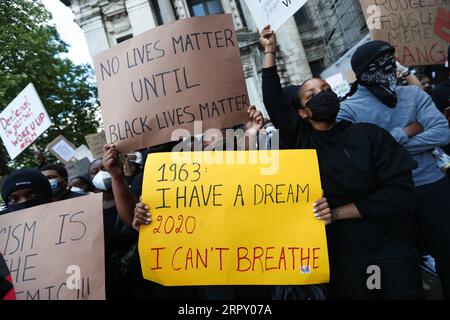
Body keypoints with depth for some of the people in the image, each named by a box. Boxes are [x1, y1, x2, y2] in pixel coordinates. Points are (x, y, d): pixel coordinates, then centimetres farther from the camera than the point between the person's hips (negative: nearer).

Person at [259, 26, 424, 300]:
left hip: (391, 248, 0)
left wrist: (339, 212, -15)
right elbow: (274, 102, -10)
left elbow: (403, 194, -10)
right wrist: (270, 52, -6)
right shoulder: (302, 141, -1)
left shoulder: (371, 135, -3)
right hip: (342, 254, 0)